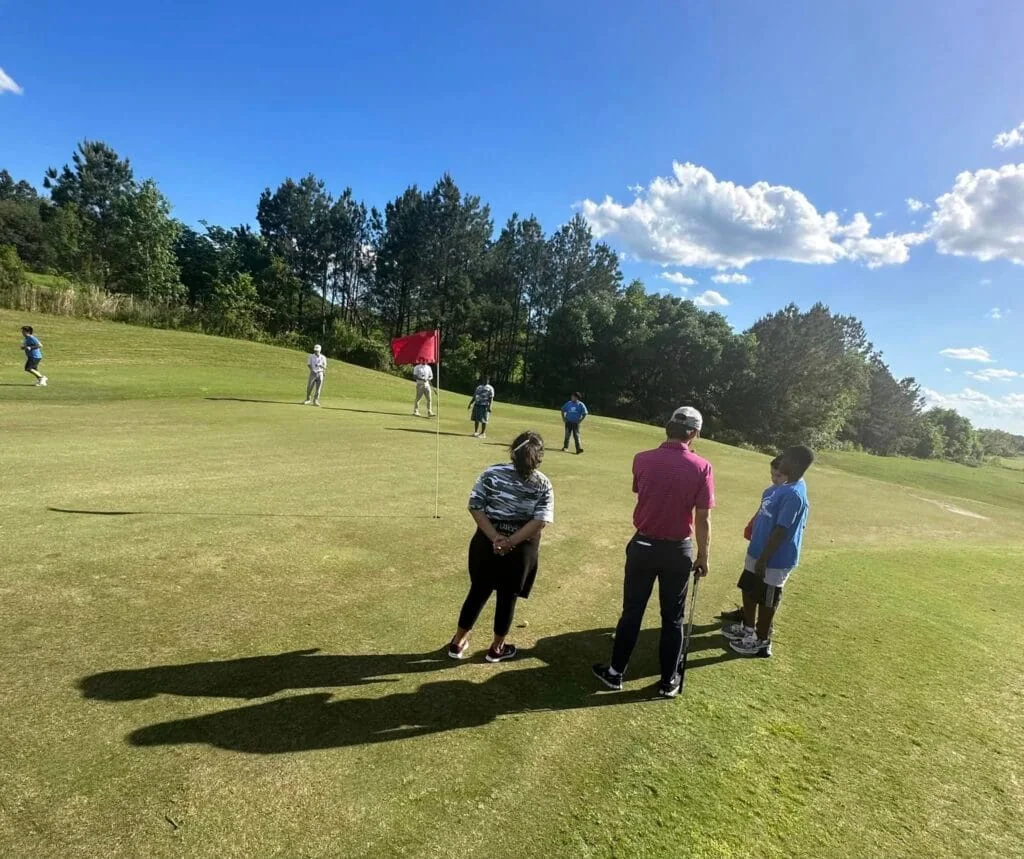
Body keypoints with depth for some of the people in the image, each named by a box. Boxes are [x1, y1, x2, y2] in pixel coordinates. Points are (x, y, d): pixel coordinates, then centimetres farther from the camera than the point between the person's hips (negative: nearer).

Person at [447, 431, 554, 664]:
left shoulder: (492, 473, -7)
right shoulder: (543, 485, -9)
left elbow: (475, 507, -11)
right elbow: (541, 521, -17)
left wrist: (495, 538, -13)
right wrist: (511, 542, -16)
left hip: (487, 543, 2)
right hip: (520, 550, -1)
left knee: (478, 591, 18)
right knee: (507, 597, 16)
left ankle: (458, 643, 32)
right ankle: (496, 648, 33)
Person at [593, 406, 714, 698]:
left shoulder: (642, 460, -8)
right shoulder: (701, 468, -12)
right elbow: (703, 519, -9)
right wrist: (703, 557, 3)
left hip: (643, 545, 1)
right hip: (678, 550, 0)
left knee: (632, 612, 14)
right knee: (673, 618, 15)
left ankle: (615, 673, 25)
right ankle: (668, 681, 27)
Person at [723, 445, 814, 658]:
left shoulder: (794, 494, -27)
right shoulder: (784, 486, 4)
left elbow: (781, 531, -26)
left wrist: (763, 560, -21)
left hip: (775, 559, -9)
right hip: (758, 551, 10)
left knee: (766, 600, 8)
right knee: (748, 590, 23)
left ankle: (762, 642, 27)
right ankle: (747, 628, 43)